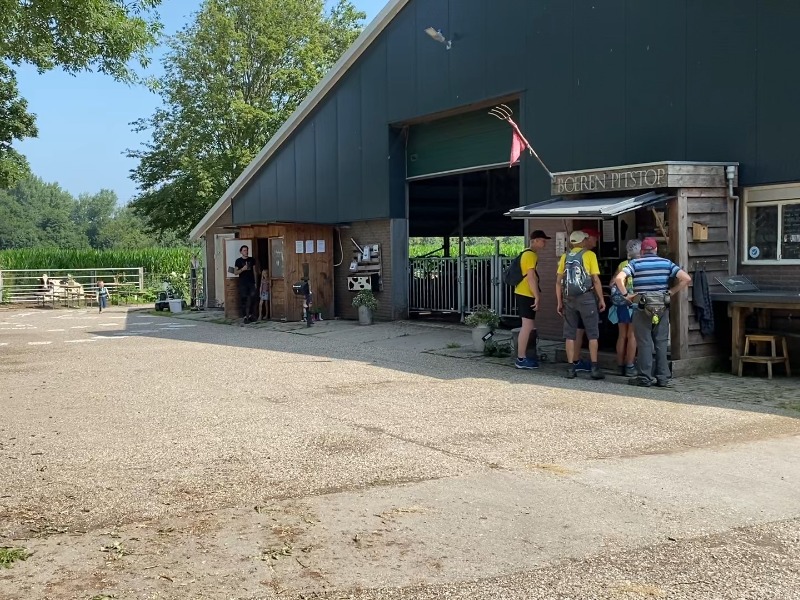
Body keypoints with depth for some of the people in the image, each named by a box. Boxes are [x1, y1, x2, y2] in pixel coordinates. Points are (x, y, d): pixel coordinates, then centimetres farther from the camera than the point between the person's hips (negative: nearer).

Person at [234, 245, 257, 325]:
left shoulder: (252, 259, 10)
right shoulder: (238, 261, 1)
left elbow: (254, 271, 13)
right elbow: (235, 272, 0)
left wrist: (255, 282, 9)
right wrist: (242, 269, -17)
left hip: (251, 282, 3)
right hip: (243, 283, -3)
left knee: (251, 299, 0)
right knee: (243, 300, -4)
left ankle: (250, 315, 12)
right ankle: (244, 316, -3)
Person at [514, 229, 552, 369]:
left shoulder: (527, 253, 17)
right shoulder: (531, 255, -14)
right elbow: (531, 277, -21)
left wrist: (536, 294, 25)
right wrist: (537, 296, -20)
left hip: (523, 293, 11)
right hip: (527, 294, -11)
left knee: (530, 326, 14)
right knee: (528, 326, -8)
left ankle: (523, 356, 19)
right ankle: (521, 359, -6)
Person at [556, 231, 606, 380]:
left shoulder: (565, 257, 8)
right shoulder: (589, 255, -3)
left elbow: (558, 282, 6)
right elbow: (596, 280, -6)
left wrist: (560, 302, 12)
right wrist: (601, 300, 1)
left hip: (569, 299, 4)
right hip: (586, 297, -3)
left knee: (570, 334, 8)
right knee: (592, 334, 4)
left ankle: (571, 368, 8)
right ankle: (594, 368, 1)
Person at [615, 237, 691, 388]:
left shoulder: (635, 263, -1)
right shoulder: (667, 263, 6)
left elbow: (619, 278, -17)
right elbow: (686, 279, -2)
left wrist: (626, 295, -6)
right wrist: (671, 292, 5)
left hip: (643, 307, -2)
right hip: (662, 307, 2)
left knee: (645, 343, 3)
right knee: (661, 343, 9)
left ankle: (645, 378, 4)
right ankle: (663, 378, 10)